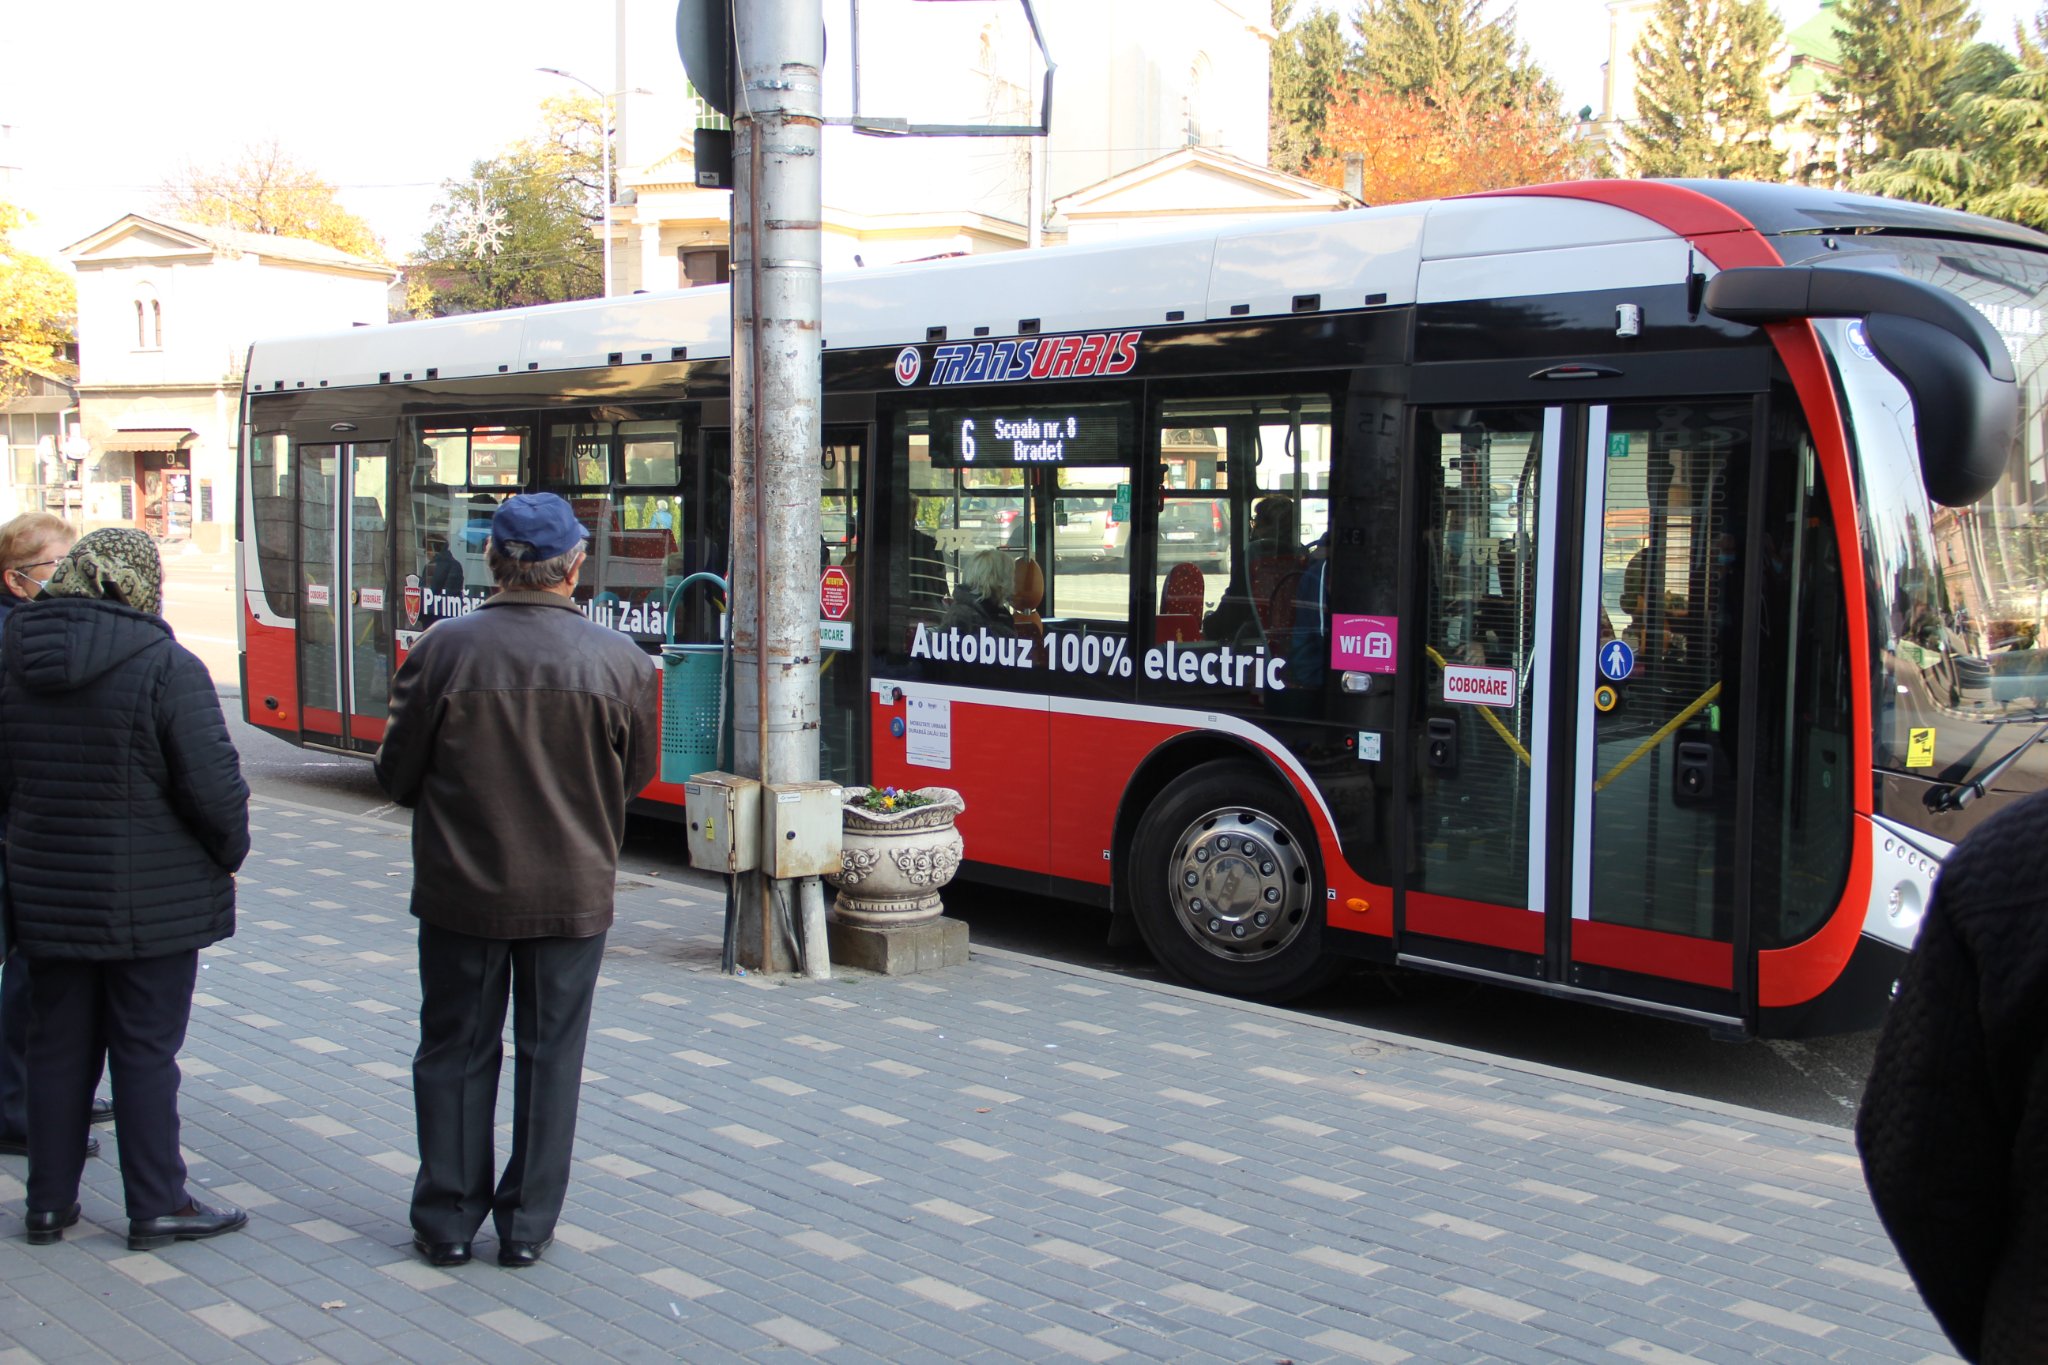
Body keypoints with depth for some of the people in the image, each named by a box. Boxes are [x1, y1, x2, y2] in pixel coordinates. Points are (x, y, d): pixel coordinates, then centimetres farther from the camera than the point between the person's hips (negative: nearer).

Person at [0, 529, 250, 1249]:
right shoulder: (166, 666, -17)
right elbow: (213, 784, -18)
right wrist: (228, 853, -1)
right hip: (150, 901, -5)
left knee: (58, 1048, 15)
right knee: (146, 1052, 4)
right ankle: (157, 1207, 13)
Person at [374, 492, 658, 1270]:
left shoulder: (443, 651, -13)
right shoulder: (621, 662, -10)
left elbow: (398, 775, -4)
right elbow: (638, 774, 4)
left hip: (461, 891, 0)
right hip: (573, 892, 1)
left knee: (455, 1051, 14)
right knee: (550, 1055, 12)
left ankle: (448, 1222, 22)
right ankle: (528, 1226, 19)